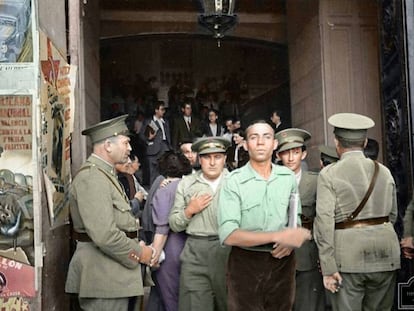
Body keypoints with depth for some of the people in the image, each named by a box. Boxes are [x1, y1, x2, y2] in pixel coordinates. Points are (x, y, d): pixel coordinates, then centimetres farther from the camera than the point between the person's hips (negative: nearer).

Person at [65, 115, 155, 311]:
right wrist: (138, 253, -13)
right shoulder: (91, 177, -17)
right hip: (103, 277, -10)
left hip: (113, 275, 10)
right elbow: (104, 235, -25)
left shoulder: (105, 174, 17)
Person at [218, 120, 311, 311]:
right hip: (245, 263, -3)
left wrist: (290, 240, -10)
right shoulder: (234, 181, -10)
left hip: (282, 261, 4)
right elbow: (228, 235, -18)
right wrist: (278, 236, -23)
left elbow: (295, 218, 13)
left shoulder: (288, 177, 3)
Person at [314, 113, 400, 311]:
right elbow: (392, 215, 12)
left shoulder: (329, 174, -5)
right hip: (385, 253, 4)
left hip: (347, 256, -4)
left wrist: (328, 268, -11)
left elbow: (325, 221, -13)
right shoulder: (384, 171, 8)